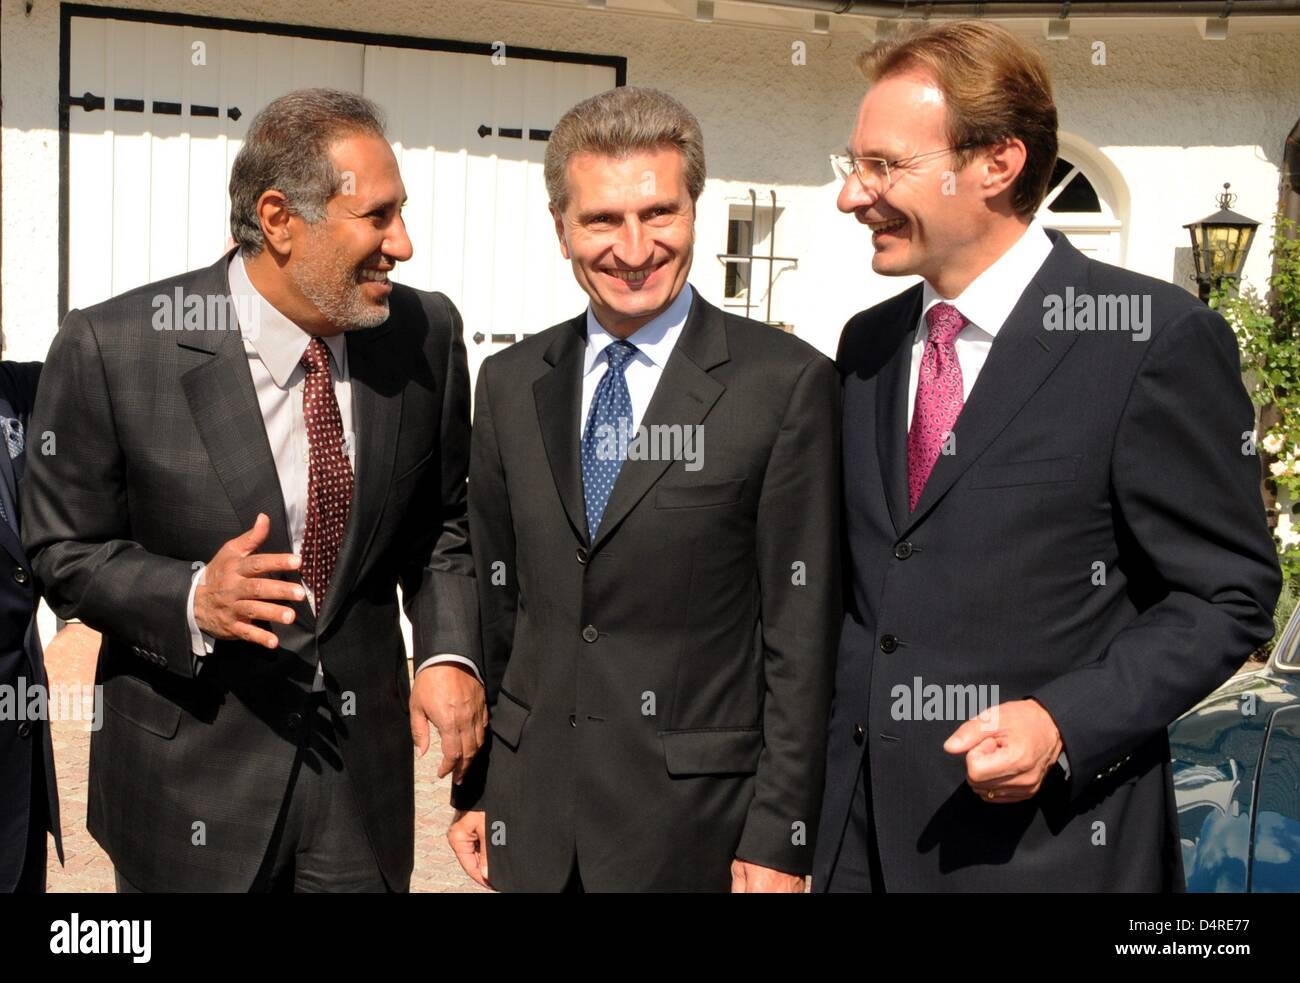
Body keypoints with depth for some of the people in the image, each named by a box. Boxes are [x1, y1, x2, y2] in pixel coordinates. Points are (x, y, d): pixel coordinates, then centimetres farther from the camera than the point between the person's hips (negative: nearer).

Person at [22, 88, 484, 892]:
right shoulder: (112, 350, -15)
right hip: (191, 775, -2)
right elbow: (65, 550, -6)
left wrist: (448, 651, -10)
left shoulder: (427, 334, -6)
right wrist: (194, 599, -23)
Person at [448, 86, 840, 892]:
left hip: (693, 825, -4)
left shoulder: (785, 383, -10)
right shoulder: (511, 383, 5)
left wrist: (780, 839, -10)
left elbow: (801, 633, -10)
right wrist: (474, 788, 9)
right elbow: (495, 599, 9)